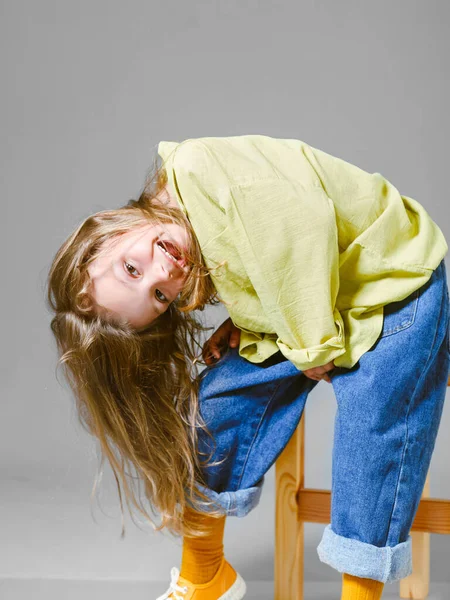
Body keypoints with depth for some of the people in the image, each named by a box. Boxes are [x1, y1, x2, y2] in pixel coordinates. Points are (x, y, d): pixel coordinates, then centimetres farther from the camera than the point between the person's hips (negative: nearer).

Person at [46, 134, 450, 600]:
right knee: (218, 398, 1)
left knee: (371, 457, -13)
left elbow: (302, 221, -33)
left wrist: (313, 347, -22)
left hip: (395, 281, -7)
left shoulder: (196, 169, -27)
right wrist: (242, 326, -14)